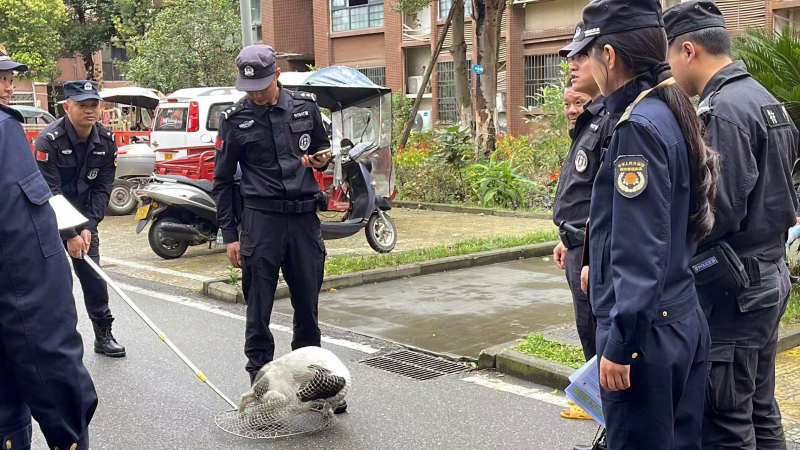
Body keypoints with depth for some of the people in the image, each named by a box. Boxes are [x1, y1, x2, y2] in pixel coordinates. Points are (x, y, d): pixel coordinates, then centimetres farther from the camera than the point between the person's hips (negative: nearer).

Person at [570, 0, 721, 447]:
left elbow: (642, 249, -22)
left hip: (647, 331, -9)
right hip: (685, 322, 9)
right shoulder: (675, 115, 9)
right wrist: (604, 268, 23)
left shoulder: (639, 125, -18)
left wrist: (620, 343, -18)